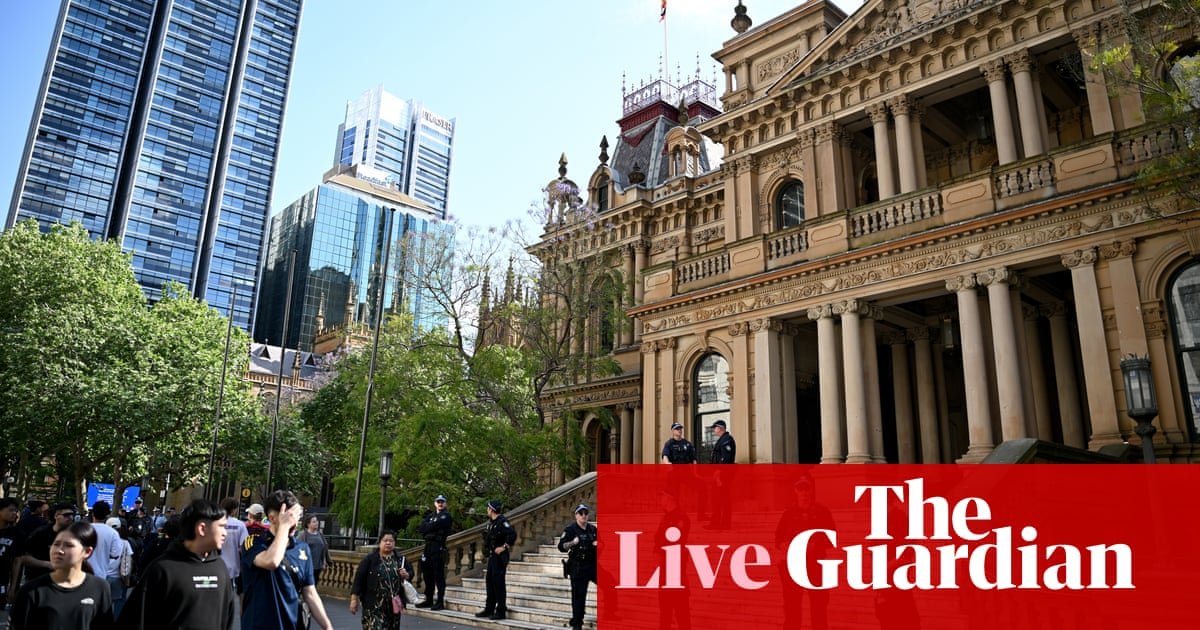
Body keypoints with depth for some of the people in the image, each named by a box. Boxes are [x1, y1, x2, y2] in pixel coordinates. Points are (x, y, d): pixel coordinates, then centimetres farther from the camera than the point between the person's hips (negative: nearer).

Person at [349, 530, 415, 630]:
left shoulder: (401, 559, 7)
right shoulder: (370, 559, -4)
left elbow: (411, 573, 16)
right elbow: (359, 579, -5)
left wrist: (406, 575, -8)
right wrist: (354, 599, -8)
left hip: (393, 605, 4)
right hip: (373, 604, -4)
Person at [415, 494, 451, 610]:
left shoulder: (446, 516, -1)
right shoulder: (430, 515, 20)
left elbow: (435, 526, -14)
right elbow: (421, 528, 8)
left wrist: (426, 526, 1)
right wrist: (430, 526, -8)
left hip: (439, 547, -7)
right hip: (428, 547, 7)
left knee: (438, 575, -6)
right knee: (427, 574, 10)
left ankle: (440, 602, -3)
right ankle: (428, 600, 20)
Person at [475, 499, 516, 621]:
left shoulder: (502, 522, -16)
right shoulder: (490, 523, 13)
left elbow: (513, 534, -27)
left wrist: (504, 547, -22)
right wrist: (487, 549, 16)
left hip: (500, 556, -10)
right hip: (492, 556, 10)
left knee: (499, 583, -5)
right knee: (490, 583, 14)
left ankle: (501, 612, 0)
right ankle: (489, 609, 23)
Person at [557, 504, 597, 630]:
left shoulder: (593, 529, 10)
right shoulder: (570, 529, -3)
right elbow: (561, 546, -9)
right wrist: (572, 543, -26)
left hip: (593, 565, 4)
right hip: (577, 567, -4)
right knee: (578, 595, 0)